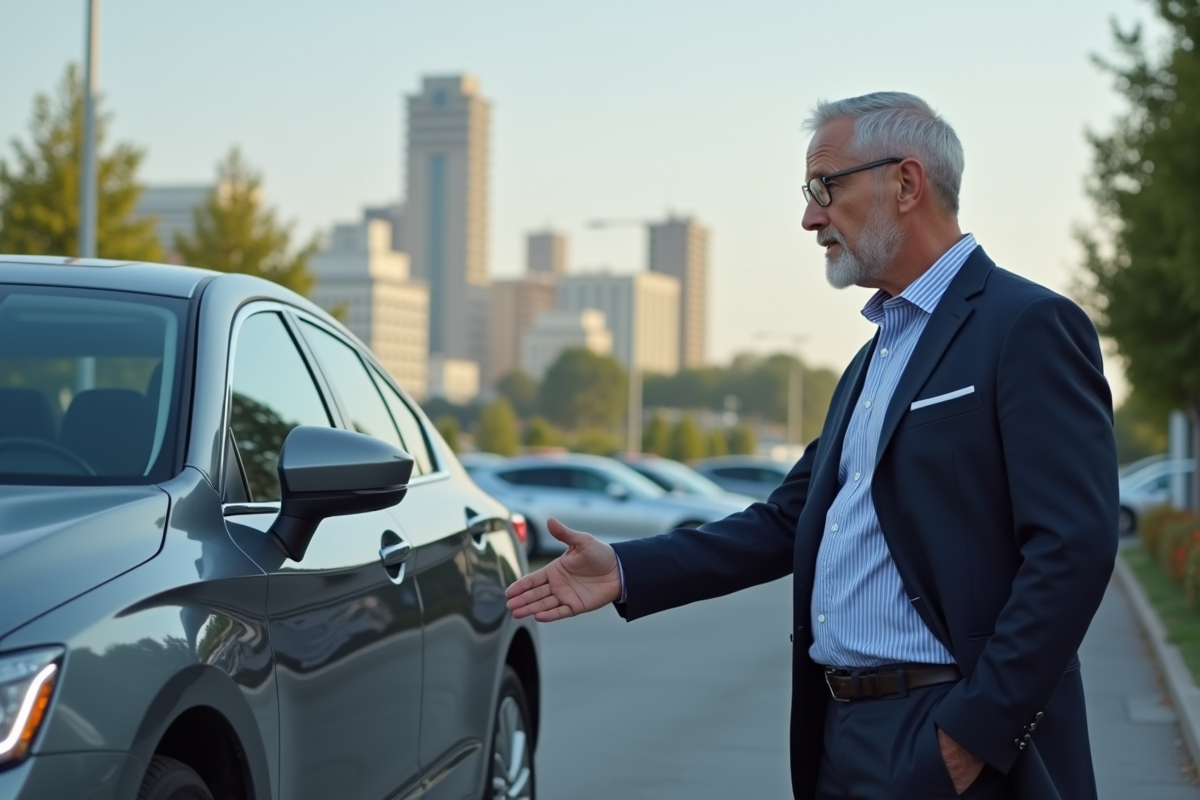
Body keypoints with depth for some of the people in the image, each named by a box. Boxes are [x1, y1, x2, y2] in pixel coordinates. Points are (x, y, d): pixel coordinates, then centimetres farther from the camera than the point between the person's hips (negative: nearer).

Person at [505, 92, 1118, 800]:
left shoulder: (1030, 328, -10)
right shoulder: (877, 354, 19)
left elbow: (1073, 548, -17)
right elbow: (791, 522, 18)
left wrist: (973, 736, -20)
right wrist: (627, 572, 8)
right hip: (842, 739, 8)